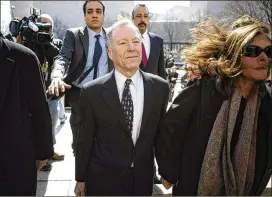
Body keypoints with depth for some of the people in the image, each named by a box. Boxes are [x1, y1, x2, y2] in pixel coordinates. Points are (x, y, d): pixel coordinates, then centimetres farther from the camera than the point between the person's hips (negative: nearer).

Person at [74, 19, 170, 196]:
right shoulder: (92, 92, -12)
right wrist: (81, 179, 3)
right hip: (103, 180, -2)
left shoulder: (160, 87, -6)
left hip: (143, 179, 2)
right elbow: (85, 139, -5)